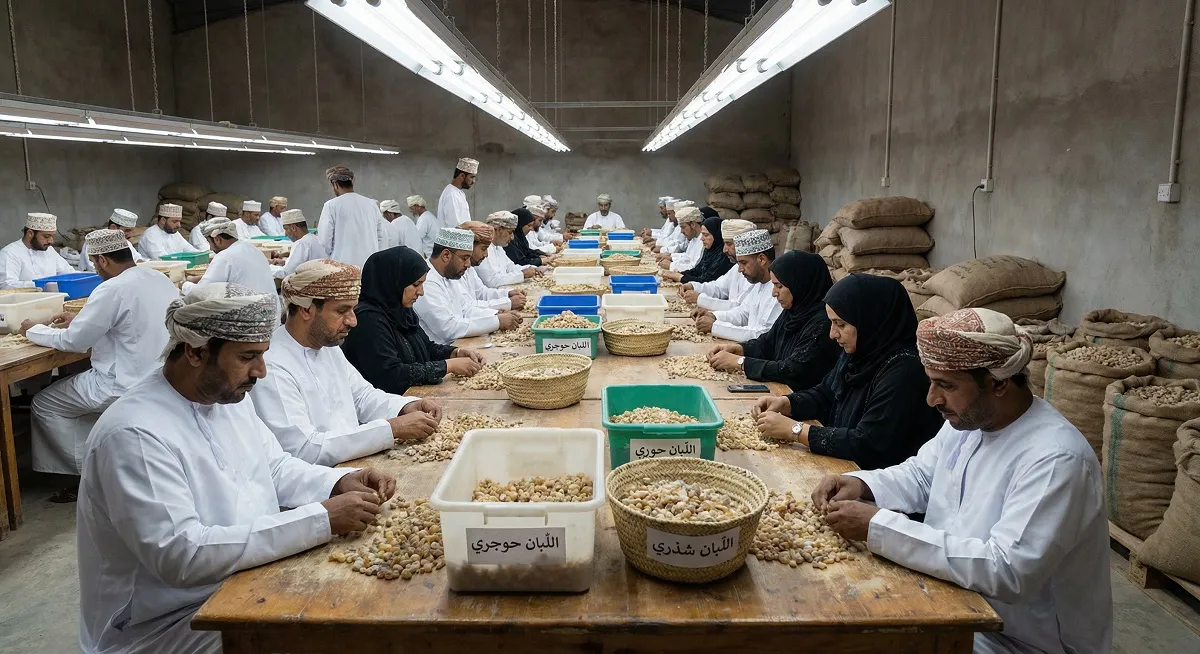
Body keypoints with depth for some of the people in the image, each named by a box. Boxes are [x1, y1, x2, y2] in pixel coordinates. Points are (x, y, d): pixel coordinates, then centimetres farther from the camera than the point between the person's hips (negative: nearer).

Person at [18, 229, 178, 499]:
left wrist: (33, 330, 4)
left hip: (128, 386, -8)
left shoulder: (113, 289, -21)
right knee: (76, 383, 31)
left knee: (44, 403, 12)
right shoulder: (161, 279, 3)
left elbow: (73, 341, -14)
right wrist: (80, 320, 20)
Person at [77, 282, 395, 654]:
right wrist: (321, 520, -33)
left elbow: (274, 467, 14)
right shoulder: (134, 435, -25)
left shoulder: (228, 395, 2)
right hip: (169, 623, -8)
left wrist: (340, 482, -7)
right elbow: (181, 556, -32)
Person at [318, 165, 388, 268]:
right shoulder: (372, 204, 8)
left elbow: (324, 241, -6)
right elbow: (382, 238, 10)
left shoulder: (331, 205, -5)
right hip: (371, 265, 4)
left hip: (343, 265, -4)